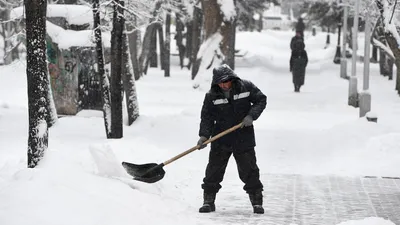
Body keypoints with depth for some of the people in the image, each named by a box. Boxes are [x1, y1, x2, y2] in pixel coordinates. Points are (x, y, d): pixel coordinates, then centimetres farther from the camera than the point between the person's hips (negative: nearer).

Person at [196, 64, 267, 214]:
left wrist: (251, 115, -11)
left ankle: (257, 202, 12)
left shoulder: (246, 87, -6)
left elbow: (261, 100, 4)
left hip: (243, 139, -1)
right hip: (220, 141, 1)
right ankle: (208, 201, 14)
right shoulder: (211, 96, -5)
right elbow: (207, 117, -4)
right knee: (214, 171, 2)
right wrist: (204, 135, -17)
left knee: (249, 171, 1)